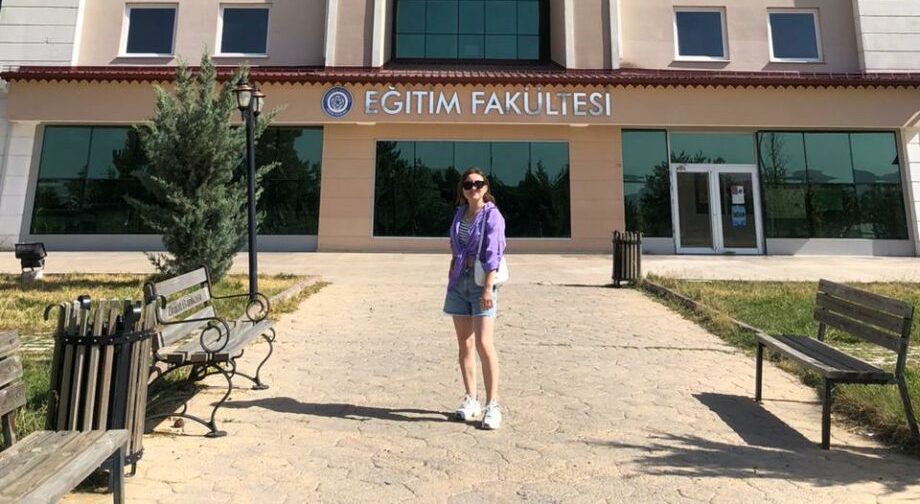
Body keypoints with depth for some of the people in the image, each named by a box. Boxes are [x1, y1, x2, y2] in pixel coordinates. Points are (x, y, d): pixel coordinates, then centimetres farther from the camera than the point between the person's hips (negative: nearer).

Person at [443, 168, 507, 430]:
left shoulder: (492, 215, -6)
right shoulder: (460, 213, 13)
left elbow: (493, 254, -15)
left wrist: (488, 288, -22)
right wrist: (451, 276, 16)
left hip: (481, 281, -6)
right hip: (459, 281, 6)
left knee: (484, 344, -11)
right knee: (464, 343, 8)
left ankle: (492, 405, -1)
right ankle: (470, 400, 19)